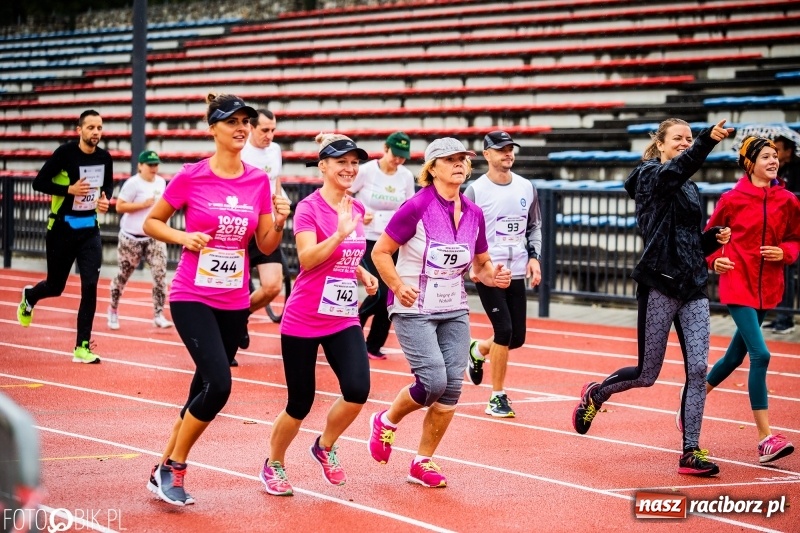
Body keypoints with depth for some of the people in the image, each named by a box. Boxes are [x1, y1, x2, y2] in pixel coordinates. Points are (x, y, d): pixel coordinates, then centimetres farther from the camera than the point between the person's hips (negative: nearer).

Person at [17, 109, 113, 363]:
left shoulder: (104, 158, -2)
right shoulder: (65, 152, -16)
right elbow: (39, 182, -12)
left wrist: (105, 199, -5)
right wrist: (69, 189, -25)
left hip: (89, 230, 3)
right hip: (62, 229, -3)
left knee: (90, 286, -9)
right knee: (55, 287, 9)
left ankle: (82, 347, -2)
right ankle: (29, 296, 47)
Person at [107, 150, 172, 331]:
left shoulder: (161, 182, 7)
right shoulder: (133, 183, -14)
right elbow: (119, 206, -17)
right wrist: (143, 204, -23)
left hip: (154, 237, 5)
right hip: (132, 237, -5)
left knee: (160, 274, -9)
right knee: (123, 275, 9)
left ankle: (159, 315, -5)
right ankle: (113, 310, 29)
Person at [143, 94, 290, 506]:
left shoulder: (258, 181, 3)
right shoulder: (191, 177, -8)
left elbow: (266, 246, 7)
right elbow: (151, 222, 2)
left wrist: (279, 221, -12)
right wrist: (183, 237, -15)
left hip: (234, 302, 5)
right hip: (192, 297, -5)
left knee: (205, 388, 9)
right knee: (218, 384, -18)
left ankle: (164, 469, 25)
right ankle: (174, 468, 0)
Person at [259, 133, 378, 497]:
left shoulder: (356, 208, 8)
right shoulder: (309, 207, -11)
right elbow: (307, 258, -24)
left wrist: (362, 274, 6)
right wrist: (340, 233, -35)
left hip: (344, 319, 5)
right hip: (303, 320, -5)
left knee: (358, 390, -15)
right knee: (300, 404, 2)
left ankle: (325, 446, 13)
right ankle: (273, 465, 27)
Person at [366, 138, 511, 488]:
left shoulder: (474, 214, 4)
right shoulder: (417, 207, -13)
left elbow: (481, 264, 15)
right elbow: (380, 252, -8)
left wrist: (494, 276, -7)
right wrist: (398, 287, -21)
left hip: (454, 311, 6)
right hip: (414, 310, -6)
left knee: (452, 387, -2)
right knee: (434, 381, -18)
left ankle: (423, 463, 13)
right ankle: (387, 421, 13)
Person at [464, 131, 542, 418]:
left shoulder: (526, 188, 8)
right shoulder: (475, 190, -7)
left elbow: (534, 226, 18)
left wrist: (534, 257, 4)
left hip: (516, 273, 5)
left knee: (517, 337, 7)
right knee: (504, 330, -13)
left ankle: (478, 351, 40)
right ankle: (497, 398, 0)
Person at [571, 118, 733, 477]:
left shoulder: (690, 190, 18)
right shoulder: (651, 176, -5)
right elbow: (680, 167, -30)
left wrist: (715, 238, 3)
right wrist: (708, 140, -48)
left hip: (693, 286, 7)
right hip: (660, 285, -6)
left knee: (698, 369, -5)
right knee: (647, 375, 2)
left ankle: (691, 452, 0)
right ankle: (595, 395, 31)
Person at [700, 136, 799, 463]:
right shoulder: (732, 200, -5)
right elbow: (710, 236, 6)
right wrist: (715, 259, -11)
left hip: (767, 288, 5)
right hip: (737, 282, -5)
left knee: (736, 355, 16)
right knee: (760, 354, -17)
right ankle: (766, 439, -16)